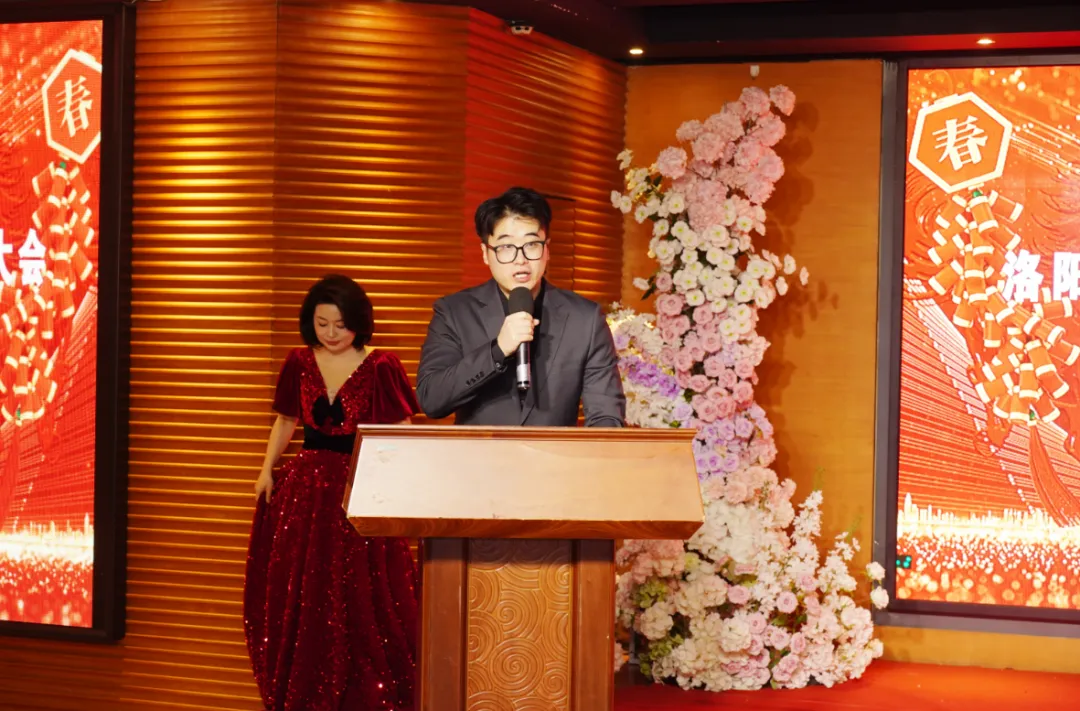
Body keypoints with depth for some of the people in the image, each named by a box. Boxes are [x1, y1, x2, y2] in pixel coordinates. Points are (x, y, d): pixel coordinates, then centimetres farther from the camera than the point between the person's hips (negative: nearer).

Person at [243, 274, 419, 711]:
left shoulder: (381, 367, -7)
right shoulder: (299, 363, 5)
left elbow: (401, 433, -6)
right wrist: (267, 469, 6)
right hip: (305, 487, 4)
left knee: (360, 602, -3)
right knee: (297, 598, 8)